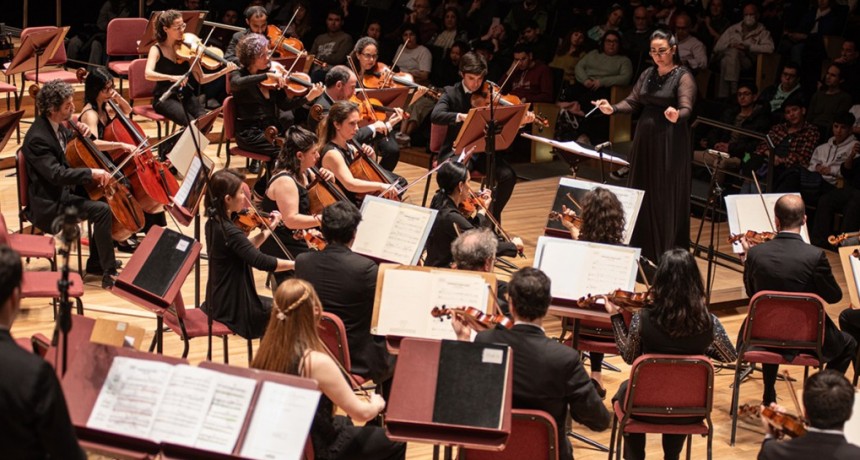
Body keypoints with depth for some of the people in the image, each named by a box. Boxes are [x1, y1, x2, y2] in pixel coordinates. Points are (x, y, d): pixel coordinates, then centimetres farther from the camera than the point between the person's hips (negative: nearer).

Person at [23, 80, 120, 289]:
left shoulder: (57, 126, 4)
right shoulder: (37, 138, -24)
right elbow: (56, 174, -32)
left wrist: (81, 134, 1)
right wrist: (91, 172, -33)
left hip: (65, 191, 10)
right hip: (50, 203, -10)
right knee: (102, 210, -23)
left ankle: (96, 262, 16)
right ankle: (109, 273, -19)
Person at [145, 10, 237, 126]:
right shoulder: (157, 50, -6)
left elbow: (201, 79, 1)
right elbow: (148, 74, -25)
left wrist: (224, 71, -14)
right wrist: (172, 77, -40)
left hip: (185, 96, 4)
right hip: (165, 99, -4)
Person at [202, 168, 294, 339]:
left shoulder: (214, 223, 2)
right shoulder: (229, 232, -26)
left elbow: (245, 250, 13)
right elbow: (261, 261, -32)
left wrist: (268, 230, 5)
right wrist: (297, 264, -25)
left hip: (218, 303, 9)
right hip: (234, 310, -9)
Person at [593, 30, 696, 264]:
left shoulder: (683, 77, -8)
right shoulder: (648, 75, 11)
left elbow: (687, 108, -21)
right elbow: (633, 102, 10)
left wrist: (677, 116, -43)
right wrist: (612, 109, -8)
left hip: (669, 144, -7)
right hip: (644, 141, 7)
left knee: (667, 198, -3)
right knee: (642, 194, 10)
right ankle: (643, 250, 20)